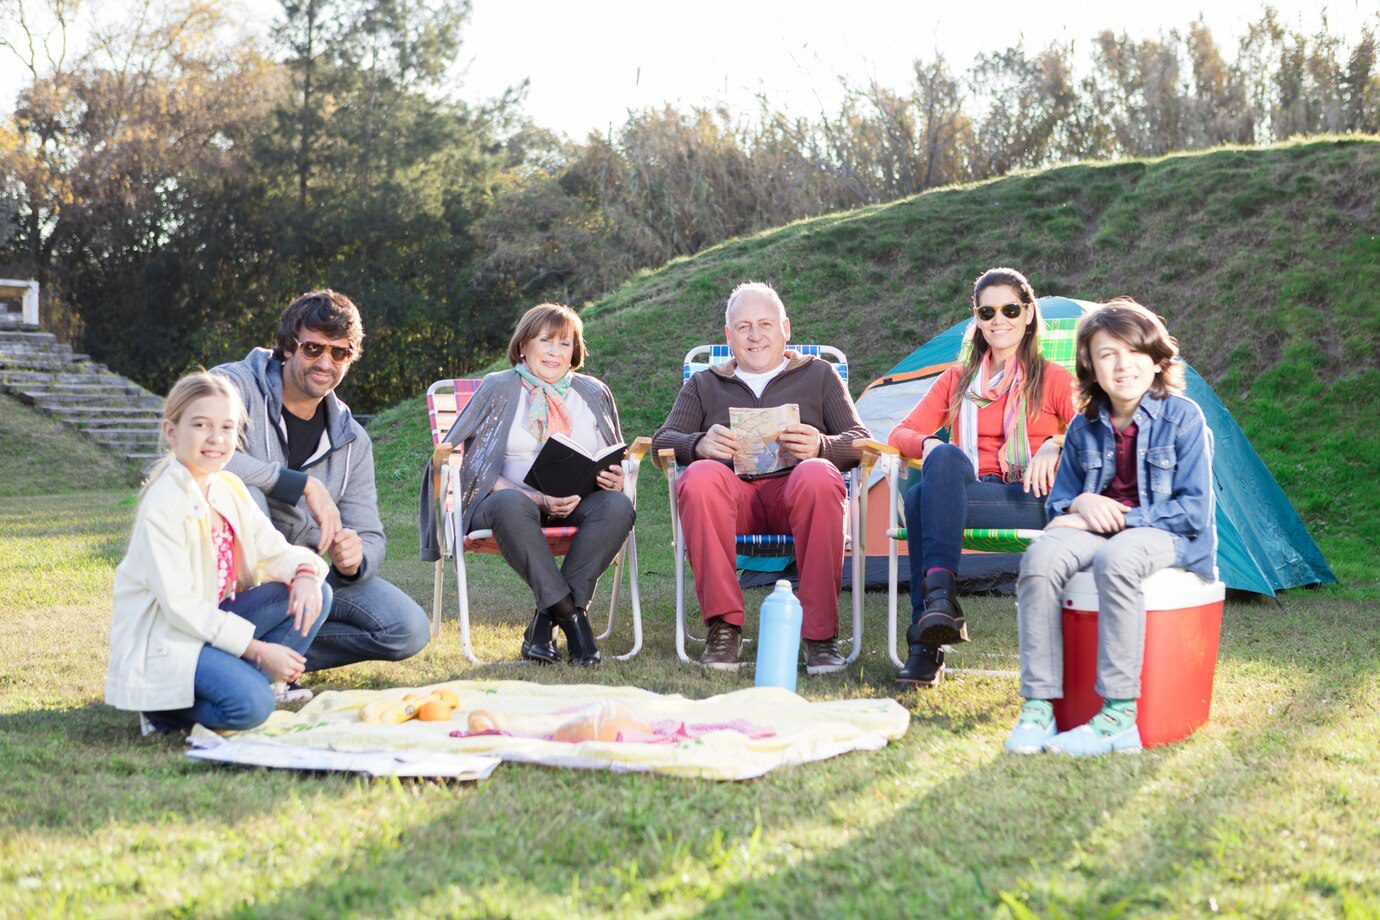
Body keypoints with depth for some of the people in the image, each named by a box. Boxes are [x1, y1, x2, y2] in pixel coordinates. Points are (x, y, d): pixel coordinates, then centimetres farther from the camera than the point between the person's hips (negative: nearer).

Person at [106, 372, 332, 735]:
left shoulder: (230, 489, 7)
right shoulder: (163, 506, -18)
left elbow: (275, 551, 8)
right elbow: (179, 605, -21)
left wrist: (305, 572, -18)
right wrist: (257, 649, -21)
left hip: (213, 621, 8)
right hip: (163, 640, -8)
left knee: (317, 595, -5)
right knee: (251, 706, -30)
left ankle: (238, 684, -5)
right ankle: (164, 708, -2)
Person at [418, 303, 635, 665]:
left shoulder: (593, 393, 19)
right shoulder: (498, 389, 8)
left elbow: (616, 464, 23)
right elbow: (475, 466, -3)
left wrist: (616, 479, -6)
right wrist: (537, 498, -18)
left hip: (575, 505, 3)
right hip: (513, 497, -3)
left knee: (618, 505, -31)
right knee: (512, 506, -39)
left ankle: (547, 618, -30)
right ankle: (569, 612, -35)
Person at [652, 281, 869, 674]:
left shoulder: (819, 374, 24)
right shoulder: (704, 384, 27)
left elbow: (859, 440, 14)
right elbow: (663, 440, 15)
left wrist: (822, 447, -11)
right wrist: (700, 444, -10)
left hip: (793, 488, -1)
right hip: (733, 491, 1)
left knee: (819, 476, -38)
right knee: (700, 477, -35)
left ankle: (820, 634, -31)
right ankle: (723, 626, -30)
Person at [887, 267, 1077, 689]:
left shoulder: (1053, 379, 14)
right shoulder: (957, 381, 24)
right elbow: (900, 434, 15)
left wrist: (1054, 446, -21)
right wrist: (929, 444, -9)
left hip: (1032, 501, -3)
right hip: (970, 492, 3)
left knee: (920, 498, -33)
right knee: (944, 458, -36)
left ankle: (925, 641, -41)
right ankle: (940, 599, -46)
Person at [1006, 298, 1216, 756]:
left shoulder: (1183, 417, -5)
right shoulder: (1084, 429, 9)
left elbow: (1194, 509, -10)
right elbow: (1058, 502, 16)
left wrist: (1118, 518, -15)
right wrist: (1081, 503, -10)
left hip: (1166, 535, -4)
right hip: (1096, 528, 4)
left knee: (1114, 559, -40)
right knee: (1041, 557, -30)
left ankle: (1118, 719, -37)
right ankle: (1037, 708, -28)